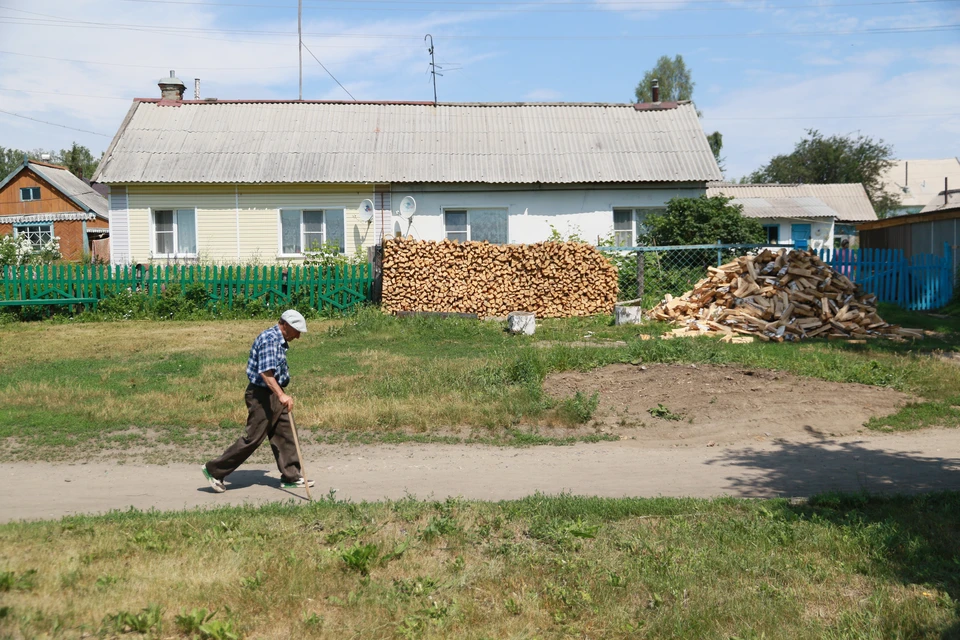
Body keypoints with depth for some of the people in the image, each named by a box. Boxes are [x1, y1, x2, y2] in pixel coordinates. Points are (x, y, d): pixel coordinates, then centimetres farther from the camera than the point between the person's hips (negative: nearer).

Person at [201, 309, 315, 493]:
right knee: (253, 438, -5)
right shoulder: (269, 339, -19)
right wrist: (281, 395, -39)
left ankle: (291, 477, 14)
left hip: (274, 395, 10)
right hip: (261, 395, -10)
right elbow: (265, 372, -30)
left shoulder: (279, 340, 13)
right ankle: (214, 470, 7)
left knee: (286, 435, 8)